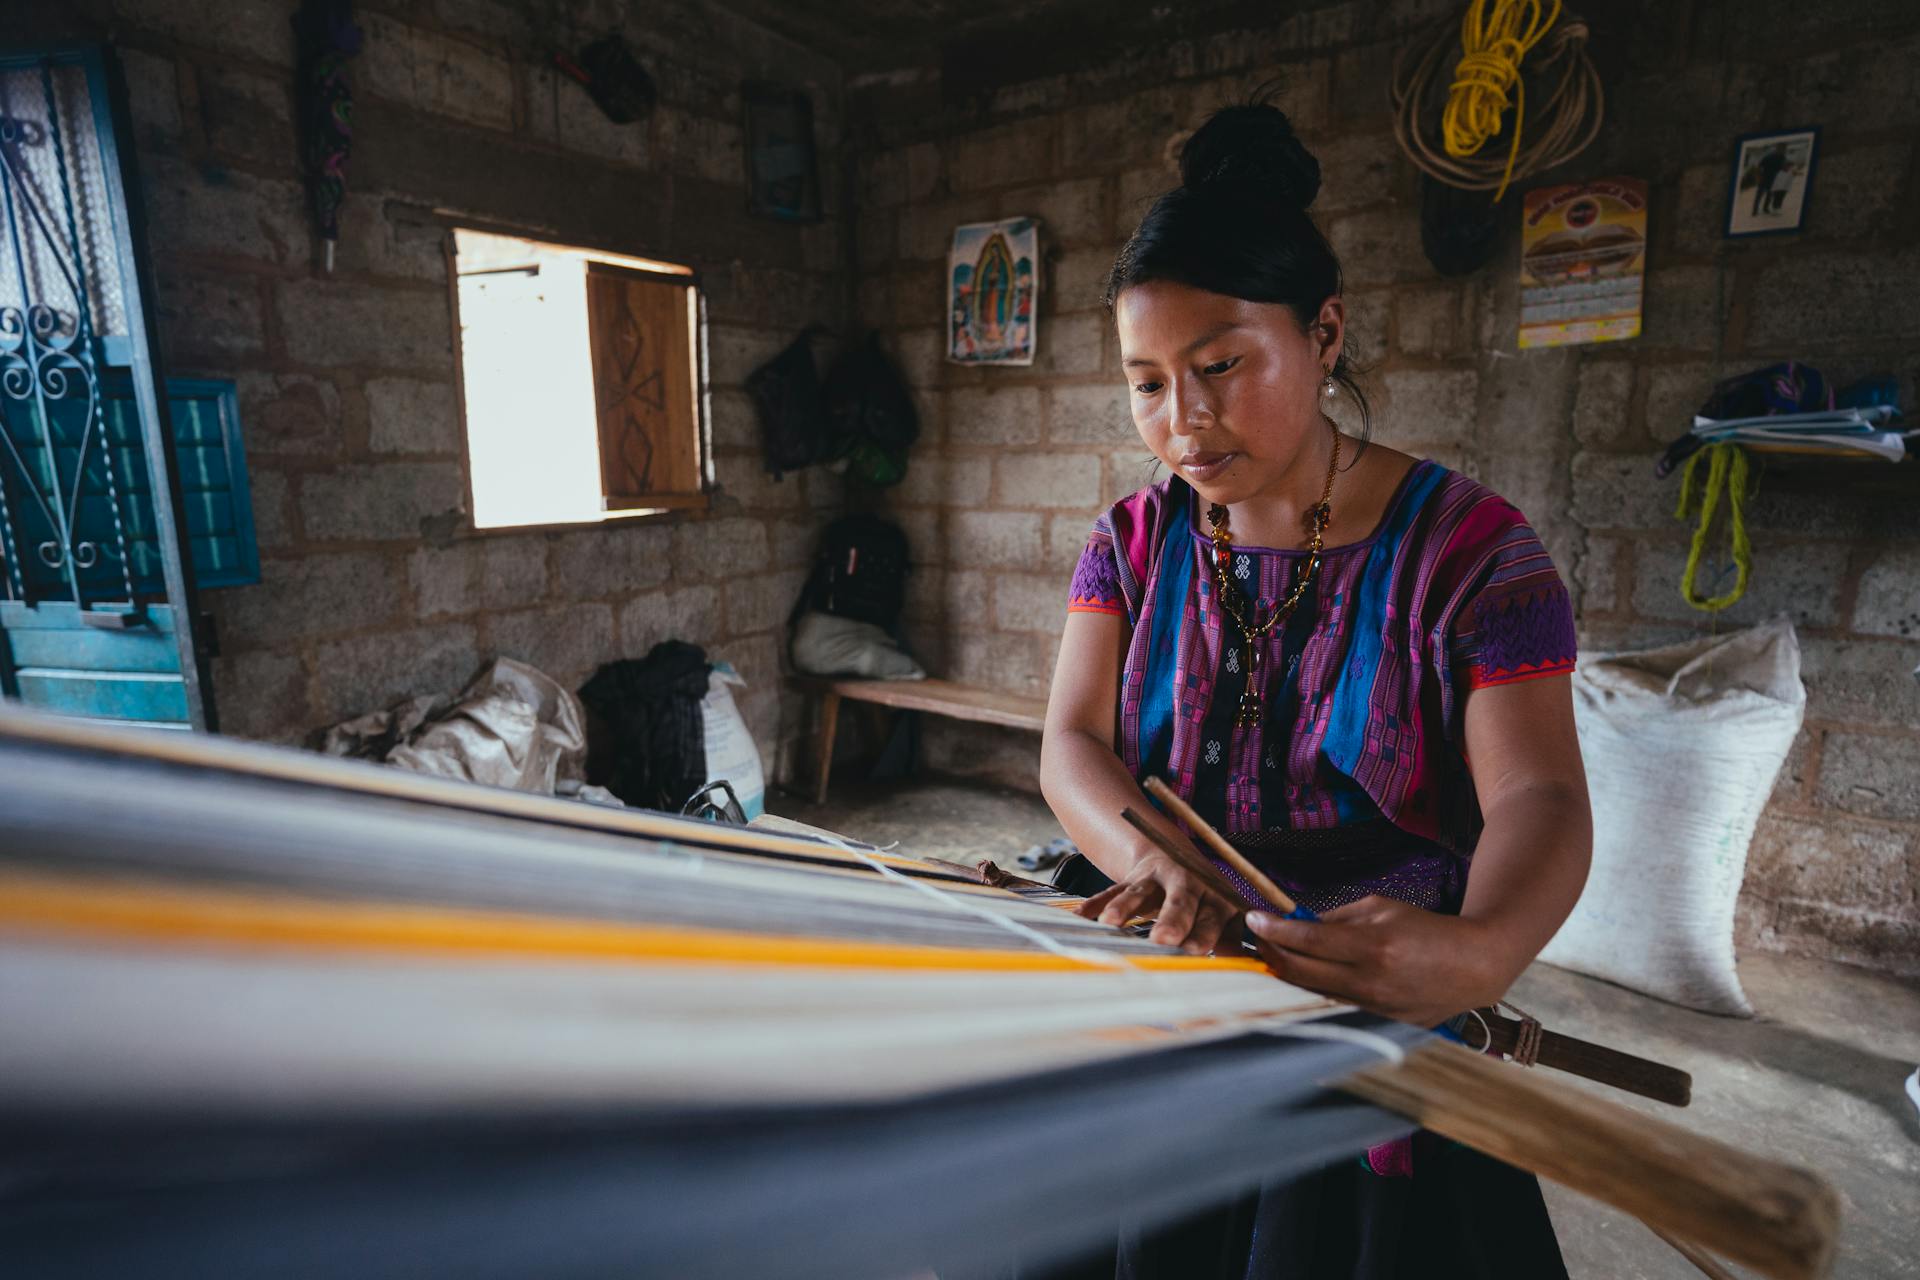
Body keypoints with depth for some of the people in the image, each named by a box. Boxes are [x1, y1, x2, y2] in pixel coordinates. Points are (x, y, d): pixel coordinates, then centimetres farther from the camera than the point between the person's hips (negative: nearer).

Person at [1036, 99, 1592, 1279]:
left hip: (1377, 1013, -2)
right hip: (1147, 1007, 3)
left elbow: (1538, 796, -20)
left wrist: (1481, 950, -42)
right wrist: (1158, 862, -31)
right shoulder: (1135, 542, -1)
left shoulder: (1465, 543, -12)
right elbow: (1074, 743, -10)